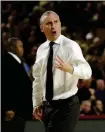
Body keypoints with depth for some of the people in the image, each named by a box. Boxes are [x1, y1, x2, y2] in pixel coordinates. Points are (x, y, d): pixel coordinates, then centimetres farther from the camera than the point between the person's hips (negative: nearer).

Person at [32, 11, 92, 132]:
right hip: (47, 106, 6)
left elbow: (87, 71, -22)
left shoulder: (70, 46, -10)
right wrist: (36, 104, 11)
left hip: (66, 105, -6)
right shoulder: (41, 49, 8)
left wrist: (70, 69, -41)